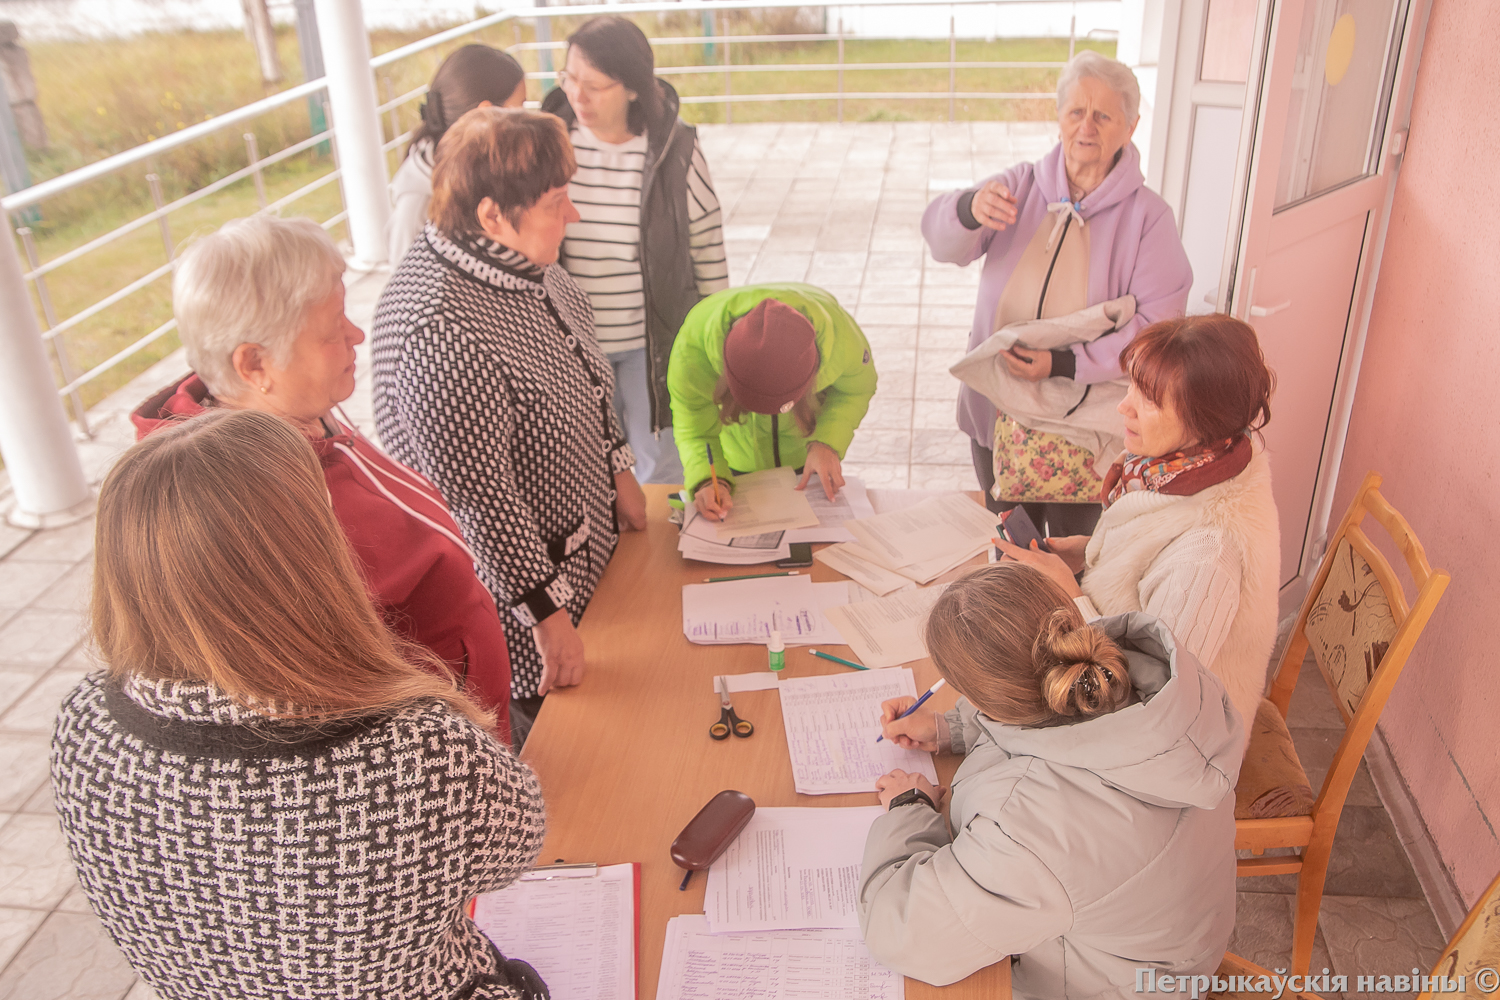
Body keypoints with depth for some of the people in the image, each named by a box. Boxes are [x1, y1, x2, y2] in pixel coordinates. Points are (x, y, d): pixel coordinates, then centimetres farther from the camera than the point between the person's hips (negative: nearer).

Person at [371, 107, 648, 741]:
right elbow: (477, 495, -28)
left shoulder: (524, 263, -3)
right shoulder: (440, 332, -32)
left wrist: (618, 473, 16)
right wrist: (550, 615, -21)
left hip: (586, 546, 9)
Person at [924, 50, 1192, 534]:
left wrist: (1063, 363, -23)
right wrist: (970, 209, -37)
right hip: (997, 414, 3)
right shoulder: (1021, 185, 0)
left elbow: (1157, 327, -15)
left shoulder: (1147, 216, -9)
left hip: (1085, 427, -3)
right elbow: (942, 241, -14)